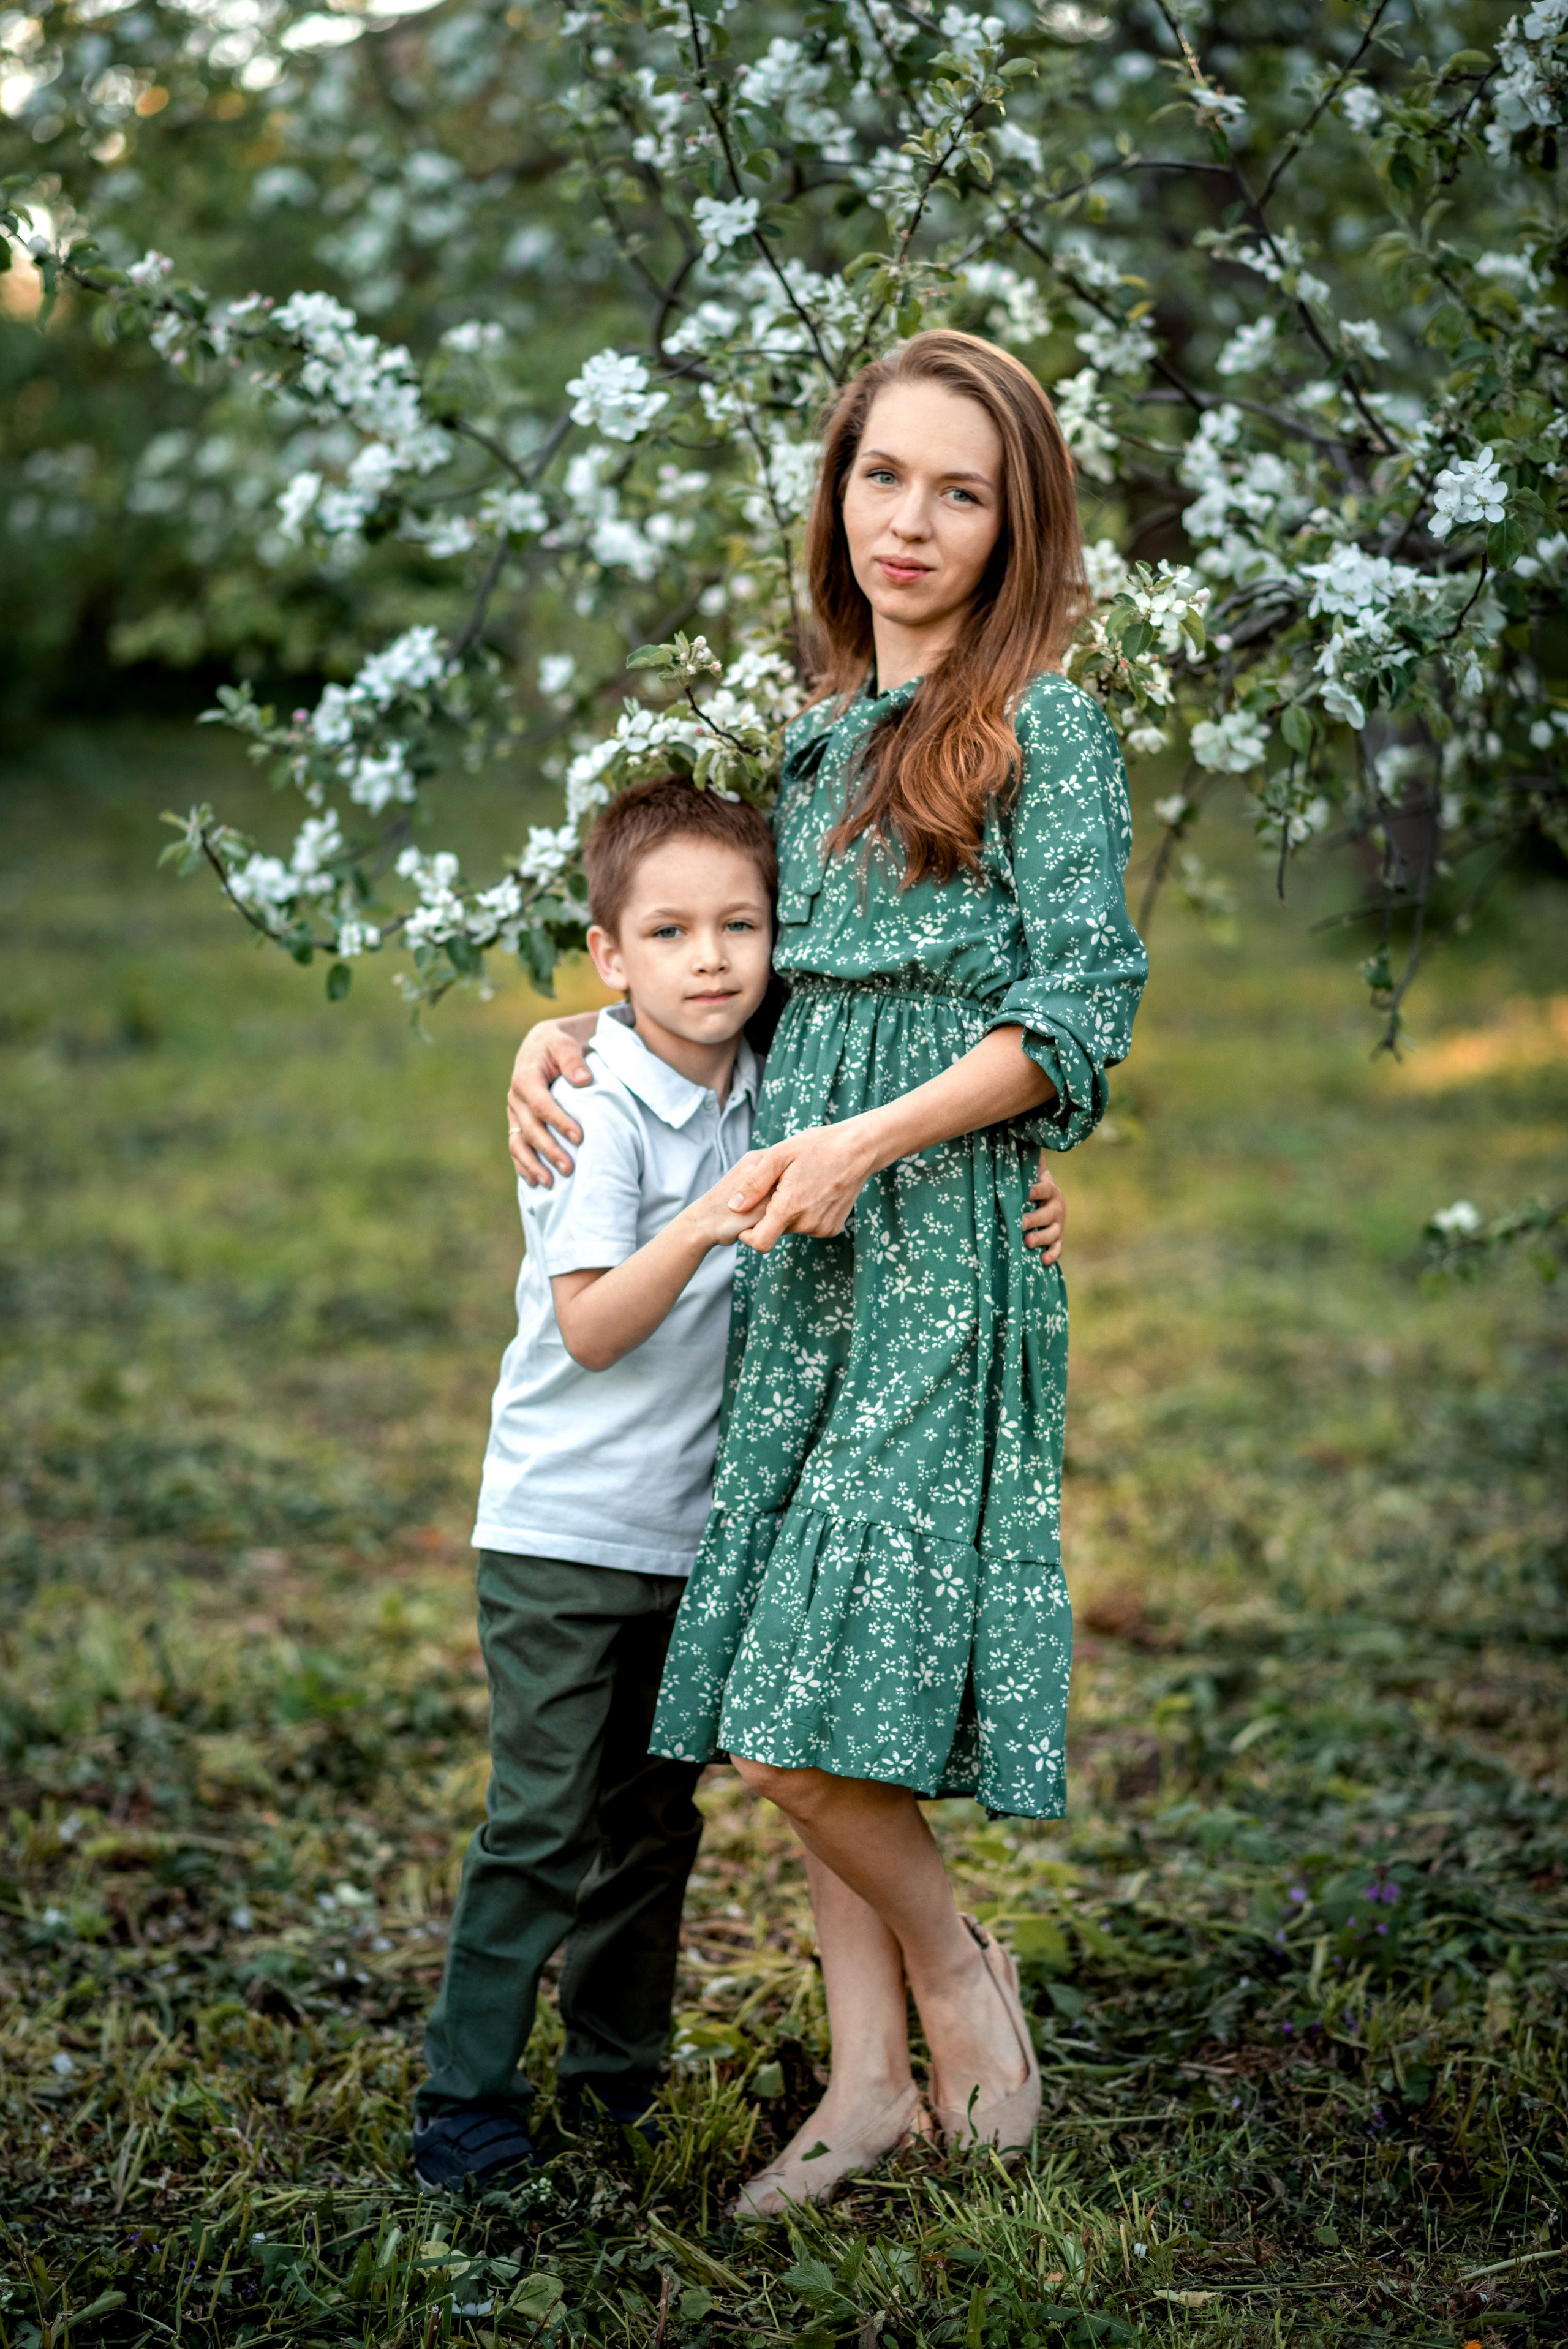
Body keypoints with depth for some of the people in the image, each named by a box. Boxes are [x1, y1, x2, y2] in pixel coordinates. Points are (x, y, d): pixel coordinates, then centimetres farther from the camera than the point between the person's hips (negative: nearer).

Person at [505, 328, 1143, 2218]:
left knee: (806, 1717, -12)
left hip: (947, 1245, -6)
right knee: (792, 1711, 6)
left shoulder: (1046, 729, -3)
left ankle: (958, 1973, 14)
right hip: (804, 1245, 7)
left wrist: (870, 1139, -18)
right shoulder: (819, 737, 16)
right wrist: (568, 1031, 9)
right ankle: (870, 2081, 16)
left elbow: (1077, 1019, -9)